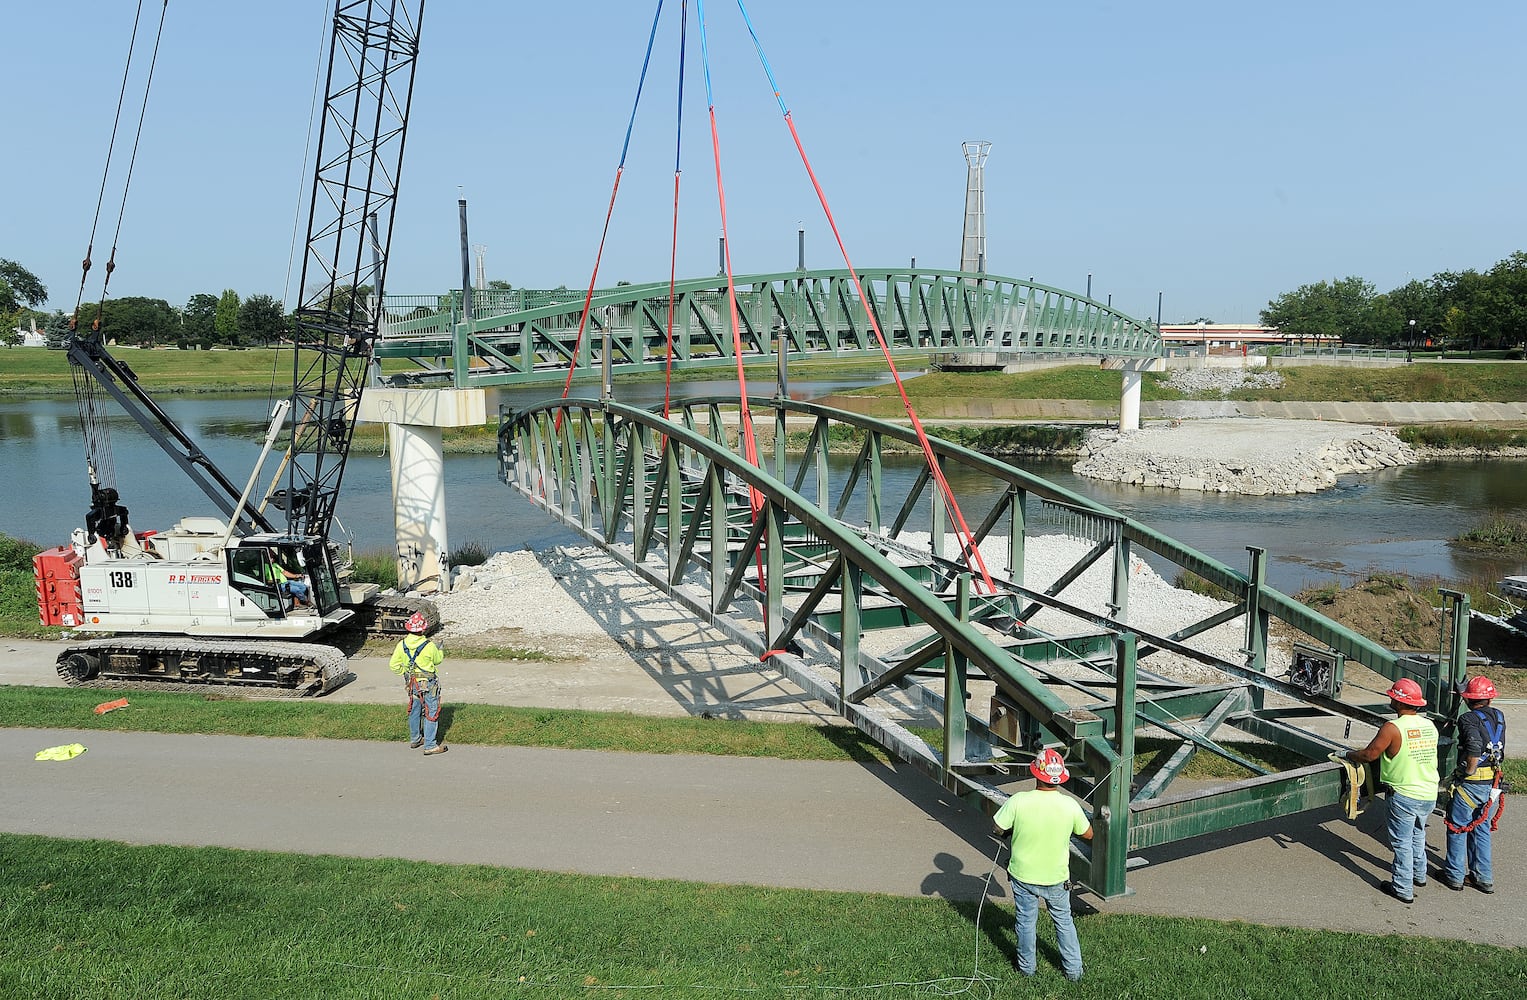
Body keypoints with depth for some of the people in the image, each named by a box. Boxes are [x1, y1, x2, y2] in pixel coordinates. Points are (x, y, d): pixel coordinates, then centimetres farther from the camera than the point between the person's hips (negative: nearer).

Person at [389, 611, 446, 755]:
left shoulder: (402, 644, -9)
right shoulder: (429, 645, -22)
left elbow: (394, 665, -3)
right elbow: (437, 660, -3)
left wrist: (406, 672, 12)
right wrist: (440, 651, 17)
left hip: (412, 683, 5)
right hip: (428, 684, -5)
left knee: (414, 711, 22)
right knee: (431, 714, 3)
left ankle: (415, 739, 37)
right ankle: (430, 745, 3)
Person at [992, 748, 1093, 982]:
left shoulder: (1018, 802, -25)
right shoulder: (1070, 805, -20)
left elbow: (998, 828, -12)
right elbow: (1088, 834, -3)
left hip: (1023, 875, -1)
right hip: (1056, 877, 1)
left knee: (1026, 921, 20)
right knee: (1064, 921, 23)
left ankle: (1026, 966, 37)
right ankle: (1074, 969, 34)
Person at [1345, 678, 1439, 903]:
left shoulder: (1393, 728, -19)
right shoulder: (1429, 725, 1)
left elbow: (1369, 755, -15)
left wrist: (1349, 754, 4)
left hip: (1405, 795, -7)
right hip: (1429, 794, 7)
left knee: (1402, 841, 5)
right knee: (1418, 834, 27)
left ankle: (1403, 888, 11)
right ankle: (1419, 874, 42)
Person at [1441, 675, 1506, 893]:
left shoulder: (1468, 719, -17)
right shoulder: (1499, 717, 4)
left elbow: (1474, 748, -30)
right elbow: (1501, 748, 12)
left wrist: (1468, 771, -17)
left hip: (1470, 783, -6)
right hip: (1492, 783, 6)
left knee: (1458, 828, 7)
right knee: (1481, 829, 18)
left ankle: (1455, 875, 15)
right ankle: (1483, 877, 24)